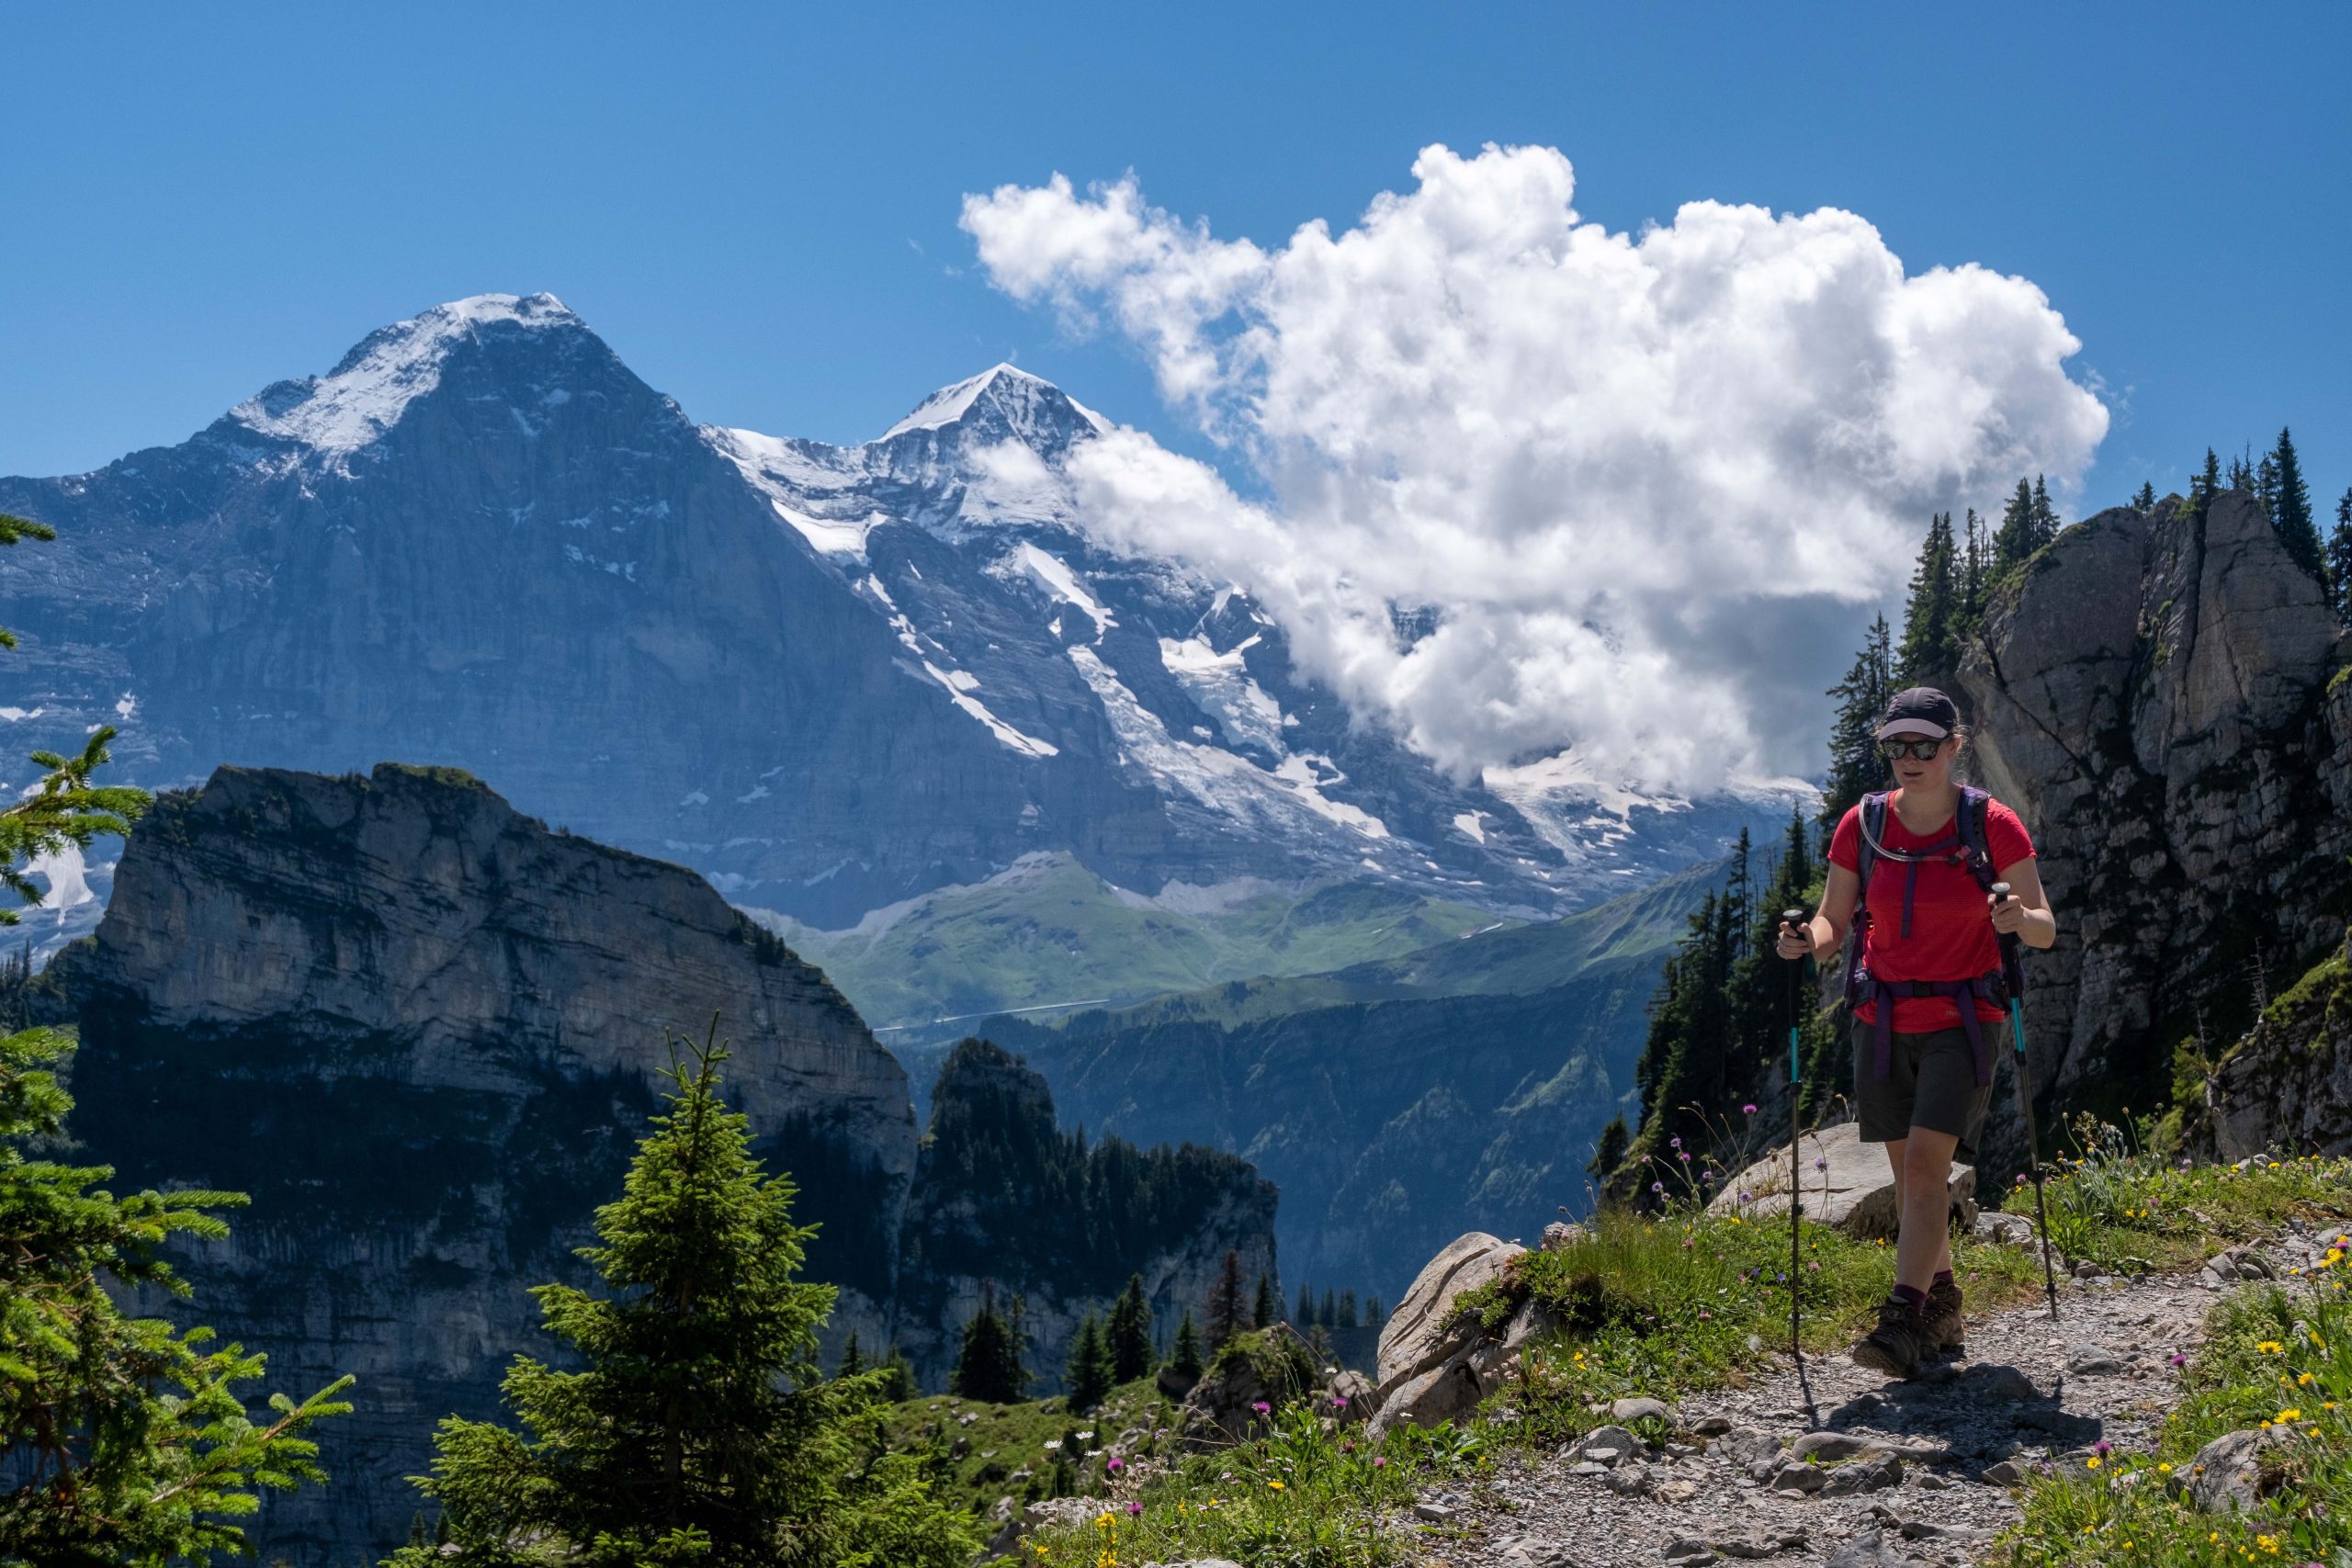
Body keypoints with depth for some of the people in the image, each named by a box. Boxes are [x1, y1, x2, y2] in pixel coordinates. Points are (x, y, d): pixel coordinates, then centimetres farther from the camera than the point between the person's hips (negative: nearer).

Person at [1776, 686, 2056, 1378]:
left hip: (1962, 1018, -4)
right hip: (1884, 1019, 4)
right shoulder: (1861, 826, 0)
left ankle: (1904, 1324, -17)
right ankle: (1941, 1306, 26)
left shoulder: (1993, 825, -8)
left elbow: (2045, 931, -4)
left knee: (1926, 1163, -15)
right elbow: (1834, 923, 6)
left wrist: (2019, 919, -27)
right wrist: (1808, 939, -17)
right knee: (1909, 1172, 9)